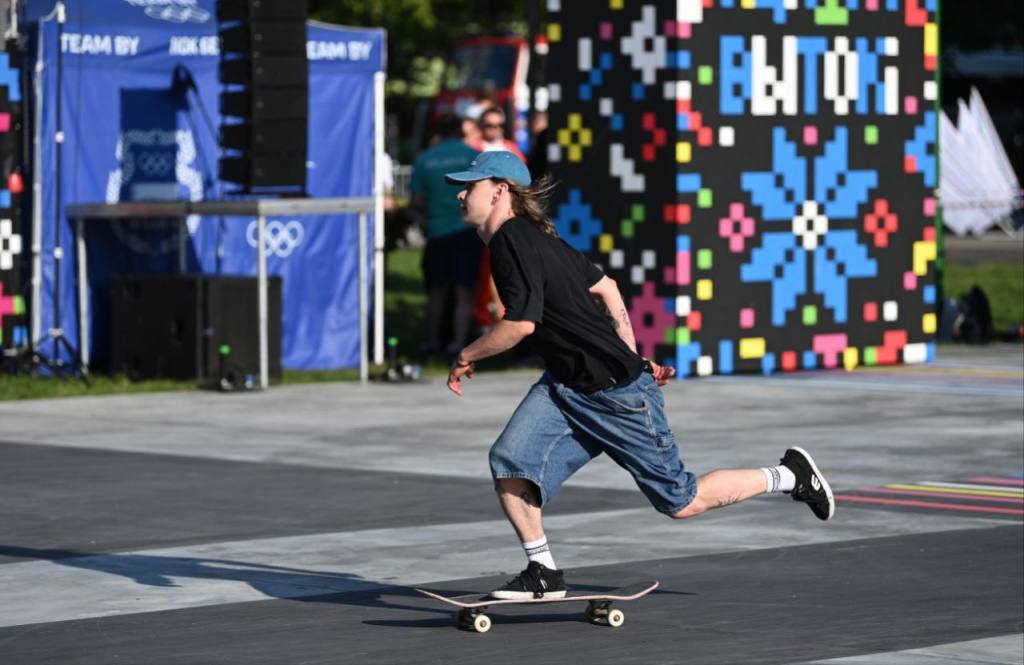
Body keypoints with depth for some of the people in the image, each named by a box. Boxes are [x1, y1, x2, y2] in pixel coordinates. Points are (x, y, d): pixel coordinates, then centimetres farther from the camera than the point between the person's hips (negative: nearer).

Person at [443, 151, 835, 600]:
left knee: (682, 503, 4)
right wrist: (629, 360, 21)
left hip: (616, 395, -9)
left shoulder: (514, 240, -21)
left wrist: (467, 356, -12)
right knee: (508, 460, -11)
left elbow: (521, 323, -29)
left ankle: (789, 476, 22)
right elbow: (606, 287, 17)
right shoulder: (534, 237, 8)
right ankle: (543, 573, 0)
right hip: (565, 386, 9)